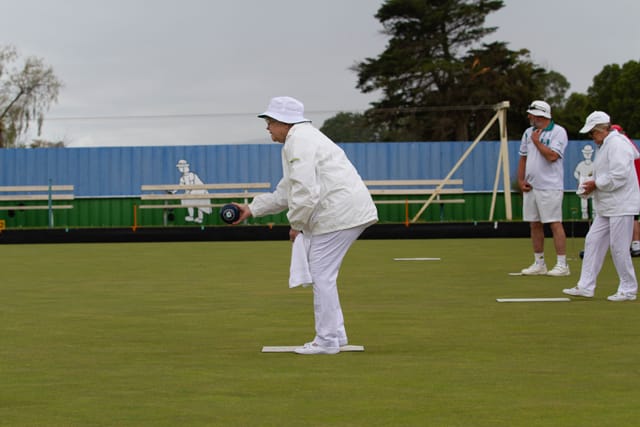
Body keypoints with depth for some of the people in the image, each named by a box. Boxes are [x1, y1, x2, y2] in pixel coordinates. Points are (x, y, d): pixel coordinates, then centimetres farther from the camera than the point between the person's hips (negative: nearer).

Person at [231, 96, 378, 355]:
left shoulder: (298, 142, -11)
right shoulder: (303, 138, 24)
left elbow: (305, 191, -20)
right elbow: (285, 193, 26)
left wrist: (296, 224, -7)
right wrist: (251, 209, 22)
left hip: (339, 213, -10)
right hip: (349, 212, 10)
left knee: (322, 275, -5)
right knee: (323, 273, 16)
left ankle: (327, 341, -1)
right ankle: (335, 334, 20)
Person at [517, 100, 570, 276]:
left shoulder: (558, 132, -7)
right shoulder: (528, 133, 15)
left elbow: (552, 156, -19)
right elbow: (523, 158, 18)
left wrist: (537, 141, -10)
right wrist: (521, 180, 7)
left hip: (550, 187, -7)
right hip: (530, 187, 7)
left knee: (555, 223, -9)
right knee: (534, 225, 9)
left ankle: (562, 265, -8)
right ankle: (539, 263, 16)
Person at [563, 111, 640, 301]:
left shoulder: (617, 144, -15)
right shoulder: (605, 145, 17)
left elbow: (619, 175, -23)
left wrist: (596, 184, -13)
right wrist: (593, 184, 6)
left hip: (620, 206, -11)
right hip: (606, 207, 11)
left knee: (619, 247, -5)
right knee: (593, 241, 8)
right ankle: (586, 286, 11)